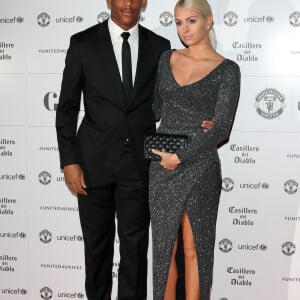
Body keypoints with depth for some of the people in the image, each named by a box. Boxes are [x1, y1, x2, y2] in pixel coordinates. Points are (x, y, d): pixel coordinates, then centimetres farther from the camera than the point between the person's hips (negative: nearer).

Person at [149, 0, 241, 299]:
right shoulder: (167, 59, 8)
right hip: (162, 167, 4)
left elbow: (221, 128, -13)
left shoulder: (227, 70, -5)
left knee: (193, 249, 7)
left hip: (199, 167, -4)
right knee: (164, 246, 11)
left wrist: (179, 157, -14)